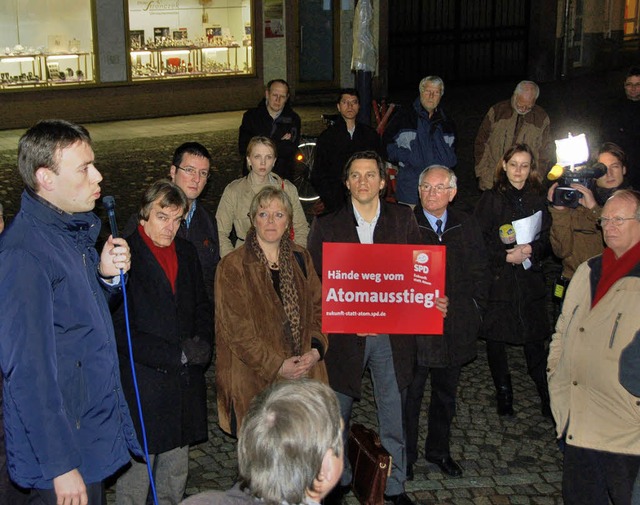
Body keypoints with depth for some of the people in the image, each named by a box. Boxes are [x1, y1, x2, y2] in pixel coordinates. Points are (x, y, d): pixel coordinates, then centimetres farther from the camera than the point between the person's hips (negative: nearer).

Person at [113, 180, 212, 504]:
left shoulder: (187, 252, 11)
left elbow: (202, 306, 19)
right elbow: (119, 330, -15)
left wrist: (202, 342, -2)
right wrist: (177, 354, -15)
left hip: (185, 382, 6)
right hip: (142, 383, -6)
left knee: (176, 473, 16)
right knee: (137, 470, 1)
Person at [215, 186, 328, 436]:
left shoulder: (300, 259, 11)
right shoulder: (232, 267, -5)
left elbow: (318, 308, 11)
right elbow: (237, 330, -9)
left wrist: (315, 350, -7)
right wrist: (276, 366, -14)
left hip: (304, 375, 4)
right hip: (254, 381, -4)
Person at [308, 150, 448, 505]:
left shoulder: (403, 219, 3)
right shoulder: (326, 226, -1)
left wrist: (432, 299, -14)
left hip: (391, 334, 1)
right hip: (344, 333, 0)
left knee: (393, 418, 10)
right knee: (337, 416, 14)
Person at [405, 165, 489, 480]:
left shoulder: (466, 225, 7)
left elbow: (480, 271, 12)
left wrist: (475, 307, 5)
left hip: (456, 327, 4)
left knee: (446, 392, 17)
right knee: (410, 393, 5)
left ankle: (438, 449, 34)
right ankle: (405, 455, 20)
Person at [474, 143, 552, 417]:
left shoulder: (538, 200, 8)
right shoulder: (490, 199, -1)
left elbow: (546, 241, 7)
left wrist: (531, 250, -13)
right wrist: (507, 256, -14)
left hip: (530, 281, 2)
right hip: (497, 280, -1)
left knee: (535, 340, -2)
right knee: (496, 339, 5)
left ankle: (547, 396, 9)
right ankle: (503, 395, 20)